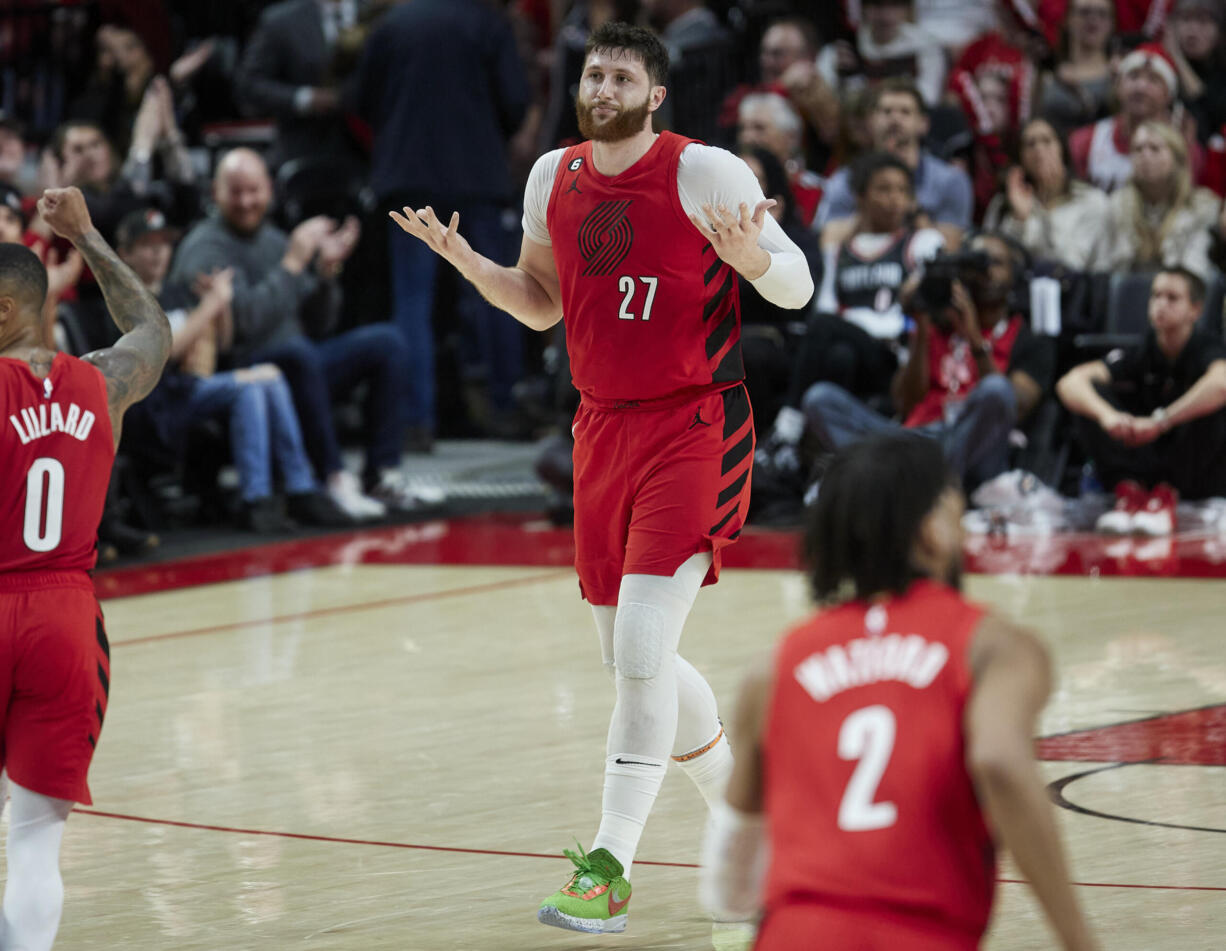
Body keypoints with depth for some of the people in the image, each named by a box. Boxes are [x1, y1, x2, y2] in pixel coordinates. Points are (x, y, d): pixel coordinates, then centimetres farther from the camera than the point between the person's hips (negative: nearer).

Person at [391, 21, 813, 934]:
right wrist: (463, 257, 3)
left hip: (693, 432, -7)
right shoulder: (555, 177, 7)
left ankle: (610, 870, -11)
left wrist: (751, 257, -29)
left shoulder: (704, 172, -11)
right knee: (633, 658, 13)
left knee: (641, 653, -15)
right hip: (603, 431, 7)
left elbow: (798, 288, -7)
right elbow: (541, 303, 20)